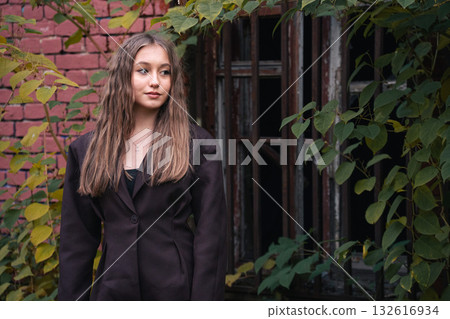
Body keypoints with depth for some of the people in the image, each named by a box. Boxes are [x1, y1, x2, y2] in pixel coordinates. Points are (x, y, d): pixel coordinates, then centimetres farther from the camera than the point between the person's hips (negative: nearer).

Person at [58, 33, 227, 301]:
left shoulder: (197, 143, -2)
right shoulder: (86, 150, 6)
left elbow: (210, 234, -5)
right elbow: (76, 240, 7)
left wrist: (204, 298, -12)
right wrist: (71, 299, 3)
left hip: (178, 287, -2)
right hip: (113, 286, 2)